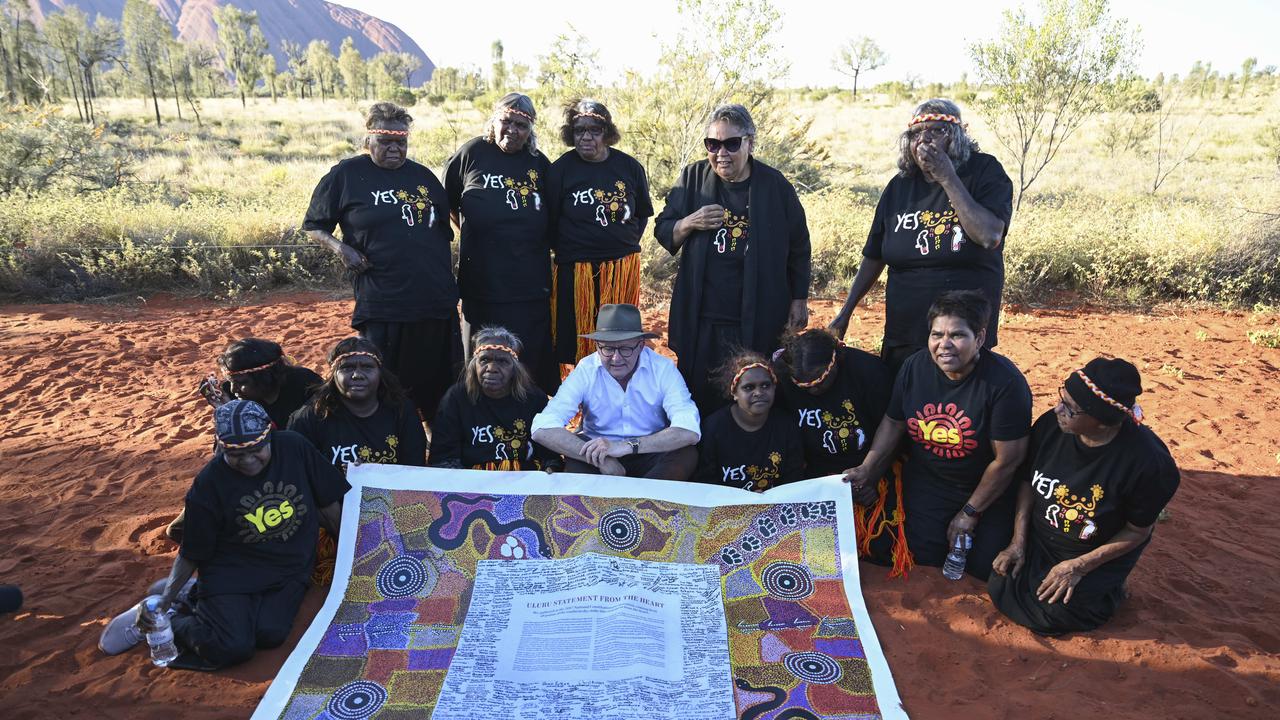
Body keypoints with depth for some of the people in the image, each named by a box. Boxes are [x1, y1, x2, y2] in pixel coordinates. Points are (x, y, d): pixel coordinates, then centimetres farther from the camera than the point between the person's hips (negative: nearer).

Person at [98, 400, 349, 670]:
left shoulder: (294, 447, -12)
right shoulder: (209, 483, -14)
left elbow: (329, 505, 0)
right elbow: (191, 554, -3)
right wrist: (165, 600, -13)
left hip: (290, 569, 3)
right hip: (232, 570, -2)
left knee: (270, 633, -23)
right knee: (233, 646, -23)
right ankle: (166, 620, 8)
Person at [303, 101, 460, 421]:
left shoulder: (423, 176, 11)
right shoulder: (346, 175, 1)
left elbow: (444, 229, 20)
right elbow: (314, 226, 8)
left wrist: (448, 280, 13)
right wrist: (340, 247, -11)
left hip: (437, 301, 4)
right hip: (382, 307, -3)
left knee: (438, 387, 13)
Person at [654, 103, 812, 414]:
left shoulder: (774, 185, -1)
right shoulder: (694, 178, 2)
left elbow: (798, 246, 7)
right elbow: (662, 231, 5)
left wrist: (800, 300, 6)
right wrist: (689, 223, -16)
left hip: (760, 320, -1)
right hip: (701, 319, 1)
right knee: (699, 398, 9)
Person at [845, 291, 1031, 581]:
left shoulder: (1005, 382, -26)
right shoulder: (915, 366, -11)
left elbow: (1007, 459, -19)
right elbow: (894, 422, 4)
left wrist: (970, 512, -11)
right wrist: (866, 469, -9)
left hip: (989, 490, -3)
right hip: (926, 483, 4)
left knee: (984, 572, -3)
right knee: (925, 563, 2)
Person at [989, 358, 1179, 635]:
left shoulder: (1147, 460, -30)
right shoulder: (1051, 424, -18)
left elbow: (1138, 531, -15)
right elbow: (1028, 481, -2)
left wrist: (1078, 567, -18)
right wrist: (1018, 543, -6)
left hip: (1099, 554, -4)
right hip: (1038, 539, 4)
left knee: (1049, 617, -17)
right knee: (1000, 589, -9)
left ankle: (1106, 590, 12)